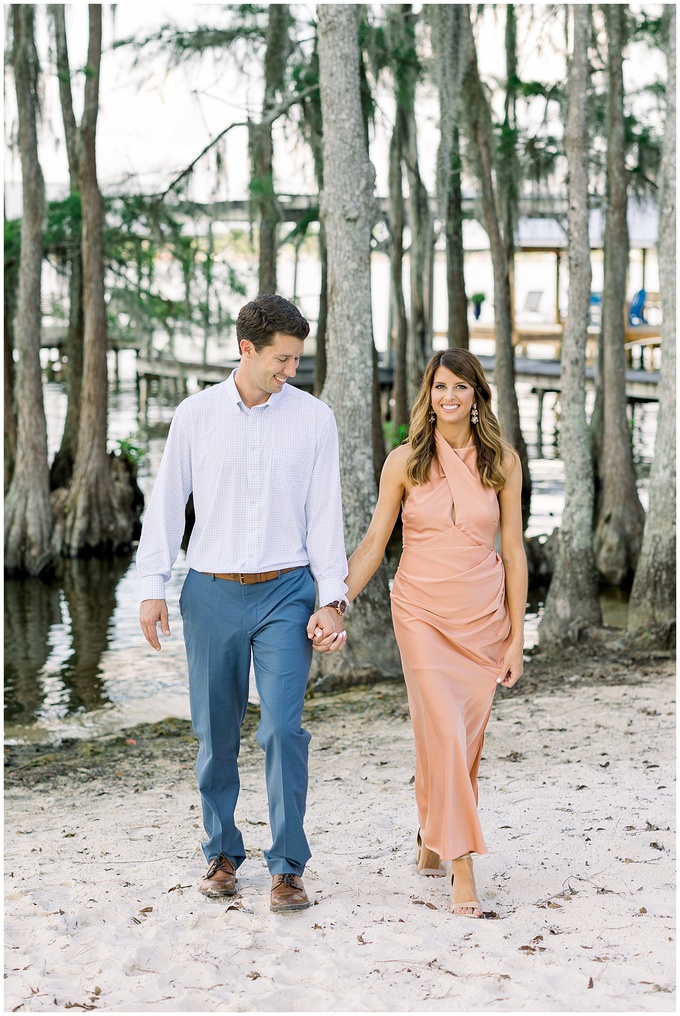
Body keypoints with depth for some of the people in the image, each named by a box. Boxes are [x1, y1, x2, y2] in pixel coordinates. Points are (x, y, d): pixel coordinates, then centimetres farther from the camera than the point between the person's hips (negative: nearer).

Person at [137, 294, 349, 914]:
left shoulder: (314, 418, 1)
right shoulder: (195, 415, 2)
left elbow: (325, 513, 2)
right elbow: (166, 503, 7)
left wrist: (333, 600, -4)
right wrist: (153, 588, 1)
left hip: (286, 591, -1)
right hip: (211, 592, 1)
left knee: (284, 728, -10)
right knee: (216, 734, 7)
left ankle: (289, 868, 0)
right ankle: (223, 855, 23)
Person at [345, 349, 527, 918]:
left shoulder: (502, 462, 2)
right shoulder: (405, 461, -1)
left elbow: (513, 551, 3)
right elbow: (374, 543, 2)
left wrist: (516, 637, 2)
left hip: (484, 616, 2)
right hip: (423, 614, -2)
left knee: (465, 738, 7)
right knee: (445, 733, -12)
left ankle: (431, 839, 31)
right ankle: (462, 870, -6)